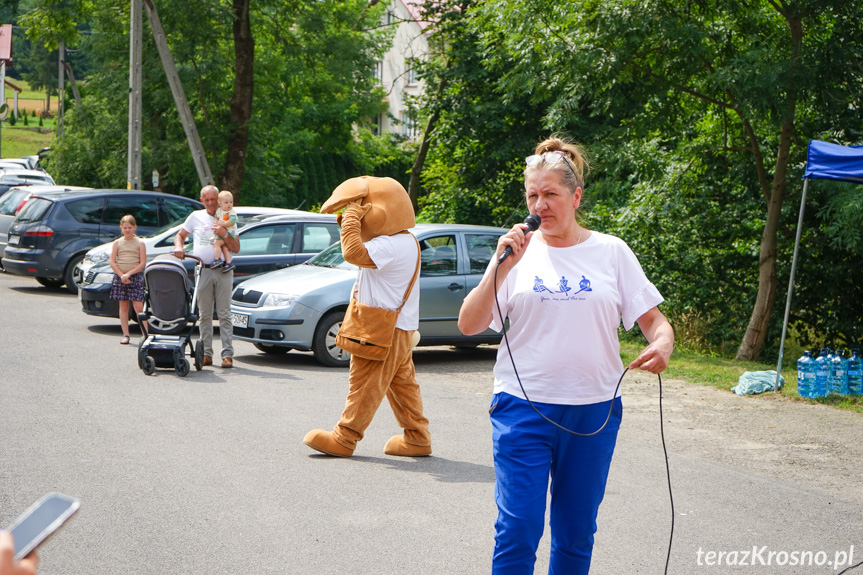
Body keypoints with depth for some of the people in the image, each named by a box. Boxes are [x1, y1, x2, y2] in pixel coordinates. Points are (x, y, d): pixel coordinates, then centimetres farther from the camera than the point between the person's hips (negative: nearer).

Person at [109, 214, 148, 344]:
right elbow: (112, 262, 2)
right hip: (120, 277, 3)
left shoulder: (139, 243, 2)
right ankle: (125, 335, 10)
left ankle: (145, 335, -9)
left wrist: (129, 274, -14)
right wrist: (121, 275, -10)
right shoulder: (117, 243, 7)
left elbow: (142, 263, -4)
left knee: (138, 307, -8)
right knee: (123, 306, 6)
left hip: (135, 277, -3)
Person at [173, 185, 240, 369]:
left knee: (224, 314, -3)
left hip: (223, 272, -1)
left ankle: (228, 355, -4)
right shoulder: (196, 217, 10)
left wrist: (225, 234, -15)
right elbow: (180, 235, 16)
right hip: (203, 271, 1)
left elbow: (236, 249, 2)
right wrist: (178, 247, -5)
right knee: (204, 315, 3)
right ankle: (206, 354, 7)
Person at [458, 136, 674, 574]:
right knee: (518, 530, -6)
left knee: (576, 534, 10)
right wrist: (502, 266, -12)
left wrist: (662, 343, -18)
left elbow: (653, 318, 5)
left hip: (594, 410, 1)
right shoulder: (518, 251, 4)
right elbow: (468, 324, -1)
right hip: (523, 407, -1)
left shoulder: (611, 252, 5)